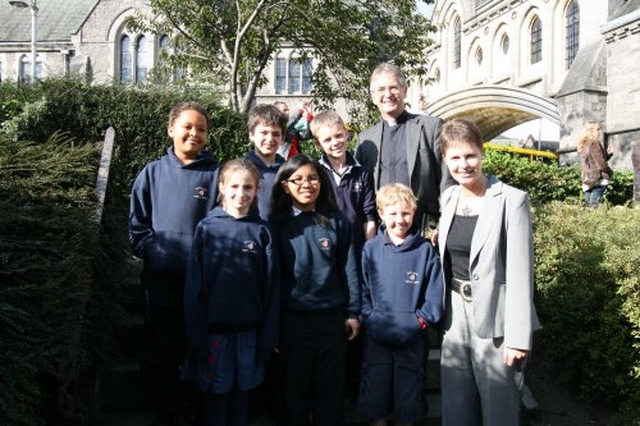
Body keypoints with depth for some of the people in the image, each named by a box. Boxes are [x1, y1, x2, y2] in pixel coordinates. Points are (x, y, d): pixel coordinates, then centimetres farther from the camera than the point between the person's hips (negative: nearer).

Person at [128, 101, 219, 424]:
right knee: (159, 352, 12)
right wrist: (151, 251, -6)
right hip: (160, 279, 2)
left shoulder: (216, 174, -2)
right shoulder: (153, 173, 3)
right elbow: (137, 224, 7)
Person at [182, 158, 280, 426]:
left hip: (249, 330, 1)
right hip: (214, 328, -1)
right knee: (216, 395, 9)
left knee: (241, 394, 13)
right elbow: (193, 287, -3)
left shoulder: (262, 232, 0)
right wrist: (197, 337, -6)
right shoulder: (207, 228, -3)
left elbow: (272, 289, 1)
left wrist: (268, 338, -1)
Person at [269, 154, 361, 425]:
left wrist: (352, 313, 1)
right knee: (295, 388, 14)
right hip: (293, 319, -1)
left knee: (331, 389, 13)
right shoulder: (277, 224, -2)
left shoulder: (336, 221, 1)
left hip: (332, 317, 1)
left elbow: (348, 269, 3)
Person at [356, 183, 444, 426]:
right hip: (376, 337, 1)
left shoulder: (425, 250, -5)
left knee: (408, 396, 14)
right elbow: (362, 290, -1)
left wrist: (421, 320, -12)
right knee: (375, 390, 13)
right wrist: (369, 319, -10)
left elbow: (435, 294, -5)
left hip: (413, 338, 0)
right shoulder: (371, 249, -2)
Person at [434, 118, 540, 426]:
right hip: (456, 316, 5)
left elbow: (520, 273, -14)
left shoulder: (512, 200, -12)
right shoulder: (448, 198, 6)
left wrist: (519, 337, -15)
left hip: (495, 321, -5)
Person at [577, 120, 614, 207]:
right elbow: (601, 164, -17)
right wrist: (610, 172, 1)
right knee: (594, 205, -9)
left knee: (587, 205, 11)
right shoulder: (594, 144, -12)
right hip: (598, 179, -9)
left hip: (587, 180, 9)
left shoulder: (584, 145, 14)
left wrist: (608, 153, 10)